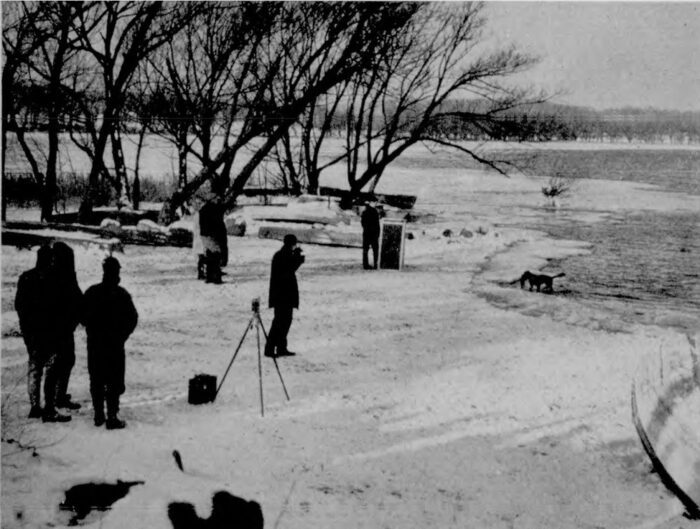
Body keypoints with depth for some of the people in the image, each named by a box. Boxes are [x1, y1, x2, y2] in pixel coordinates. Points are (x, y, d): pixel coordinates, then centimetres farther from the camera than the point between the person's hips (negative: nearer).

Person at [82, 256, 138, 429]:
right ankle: (112, 417, -3)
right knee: (114, 382, 1)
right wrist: (122, 335, 3)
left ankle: (98, 415, 18)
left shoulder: (91, 292, 0)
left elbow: (83, 316, 4)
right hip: (115, 344, -4)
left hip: (94, 343, 4)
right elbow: (132, 318, -10)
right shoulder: (121, 295, -12)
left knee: (96, 381, 14)